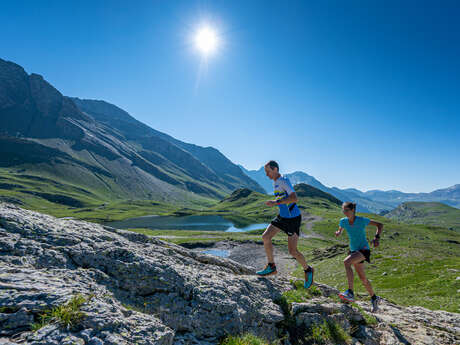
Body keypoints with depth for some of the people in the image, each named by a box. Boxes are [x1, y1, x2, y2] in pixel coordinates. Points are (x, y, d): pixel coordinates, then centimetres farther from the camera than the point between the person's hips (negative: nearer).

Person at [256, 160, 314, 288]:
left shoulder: (283, 181, -20)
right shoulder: (275, 182, 9)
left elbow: (294, 198, -33)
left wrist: (276, 202, -35)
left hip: (293, 219, -8)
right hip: (282, 217, 9)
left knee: (292, 251, -5)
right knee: (265, 237, -2)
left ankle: (308, 270, 23)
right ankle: (271, 267, 12)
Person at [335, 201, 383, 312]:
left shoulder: (362, 220, -14)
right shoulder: (343, 221, -2)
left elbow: (380, 225, -4)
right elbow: (340, 230, 15)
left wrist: (377, 238, -17)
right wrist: (338, 233, -10)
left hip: (364, 249, -6)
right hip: (353, 250, 6)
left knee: (346, 262, -31)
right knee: (362, 278, 15)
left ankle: (350, 293, -27)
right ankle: (374, 298, 39)